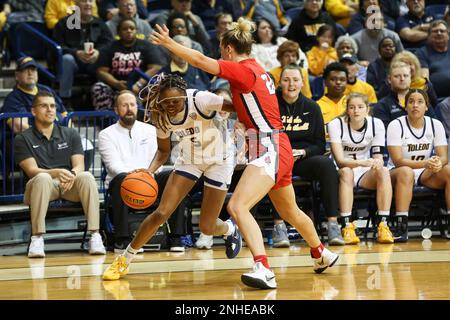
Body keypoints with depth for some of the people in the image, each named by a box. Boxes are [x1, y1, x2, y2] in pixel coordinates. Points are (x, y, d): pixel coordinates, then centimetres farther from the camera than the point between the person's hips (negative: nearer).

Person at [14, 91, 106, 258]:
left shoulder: (71, 134, 14)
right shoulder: (23, 139, 6)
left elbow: (79, 166, 3)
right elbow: (32, 170, -7)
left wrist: (72, 174, -23)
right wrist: (56, 173, -28)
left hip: (71, 185, 2)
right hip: (43, 185, -2)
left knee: (87, 177, -31)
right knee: (43, 178, -38)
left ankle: (95, 236, -34)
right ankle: (37, 238, -36)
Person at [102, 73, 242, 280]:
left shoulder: (200, 100, -32)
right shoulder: (160, 117, -17)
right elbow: (163, 151, -2)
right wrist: (149, 171, -20)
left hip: (218, 159, -3)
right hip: (189, 159, 3)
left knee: (207, 227, -1)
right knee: (162, 212, -11)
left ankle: (231, 230, 36)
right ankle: (125, 259, 3)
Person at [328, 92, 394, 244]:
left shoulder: (376, 124, -5)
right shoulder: (336, 125, -12)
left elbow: (378, 158, -7)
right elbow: (340, 160, -21)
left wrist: (377, 162, -33)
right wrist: (361, 163, -40)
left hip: (366, 175, 2)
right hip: (342, 174, -2)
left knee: (383, 171, -29)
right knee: (346, 172, -36)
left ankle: (383, 225, -33)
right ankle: (347, 227, -41)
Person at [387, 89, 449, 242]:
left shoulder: (436, 125, 0)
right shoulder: (396, 125, -11)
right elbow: (398, 161, -19)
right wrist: (426, 163, -34)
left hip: (426, 174, 4)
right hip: (397, 172, -3)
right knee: (406, 172, -38)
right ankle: (401, 228, -42)